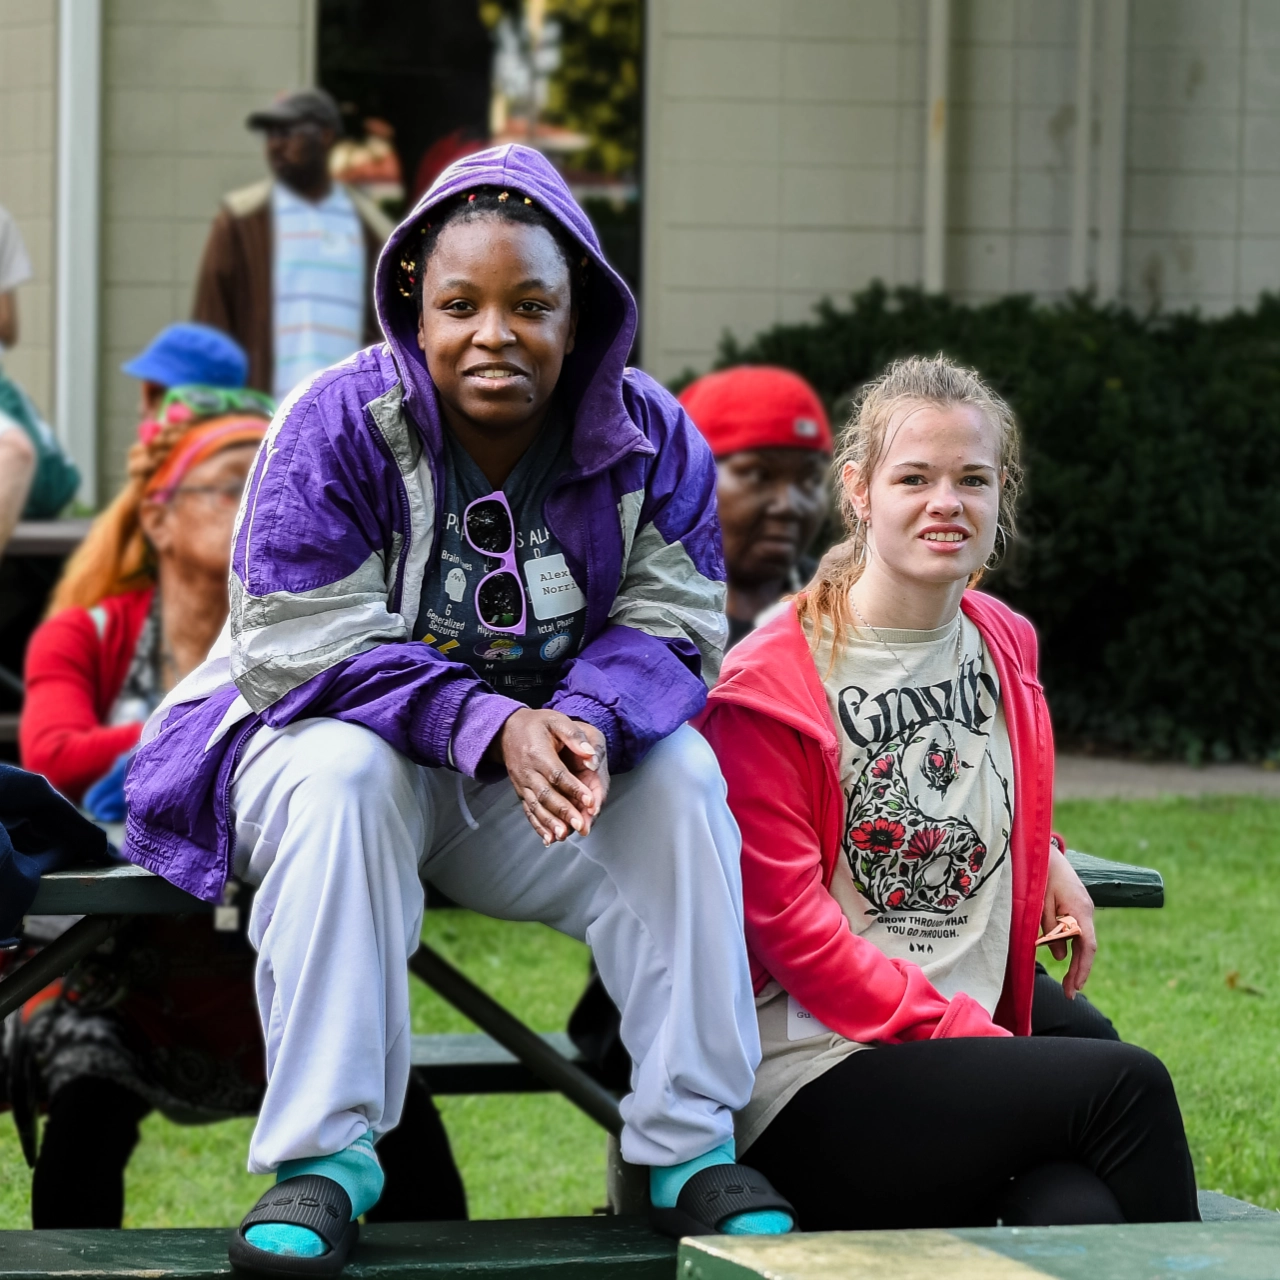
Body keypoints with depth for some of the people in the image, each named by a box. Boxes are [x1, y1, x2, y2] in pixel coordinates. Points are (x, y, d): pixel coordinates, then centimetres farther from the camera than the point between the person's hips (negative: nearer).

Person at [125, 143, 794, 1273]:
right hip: (336, 730, -3)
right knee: (340, 779, -36)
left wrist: (590, 724, -33)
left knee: (679, 776, -25)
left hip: (556, 750, 3)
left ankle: (689, 1144, -18)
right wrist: (492, 729, -33)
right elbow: (306, 644, -21)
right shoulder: (340, 424, -16)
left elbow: (671, 627, -8)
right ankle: (324, 1152, -31)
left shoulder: (651, 438, -5)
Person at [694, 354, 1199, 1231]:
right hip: (811, 1096, -5)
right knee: (1125, 1083, -26)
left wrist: (1043, 855, 17)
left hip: (977, 1048, 5)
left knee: (1079, 1219, -31)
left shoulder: (1006, 648, 15)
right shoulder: (766, 687, -5)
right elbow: (789, 926, -10)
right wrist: (970, 1037, -14)